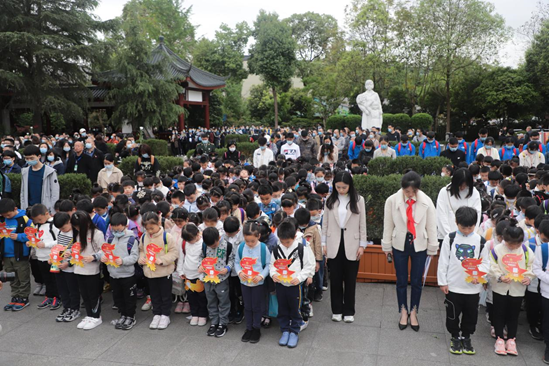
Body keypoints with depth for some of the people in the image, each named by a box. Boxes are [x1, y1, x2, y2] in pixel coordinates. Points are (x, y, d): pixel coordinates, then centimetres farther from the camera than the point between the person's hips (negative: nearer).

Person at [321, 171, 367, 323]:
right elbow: (325, 223, 5)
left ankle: (348, 311, 20)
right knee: (335, 279, 8)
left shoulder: (358, 200, -3)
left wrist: (362, 245, -2)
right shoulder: (330, 200, 1)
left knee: (350, 279, 8)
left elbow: (362, 224, 0)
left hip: (351, 245, -1)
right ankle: (337, 310, 22)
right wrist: (323, 243, 2)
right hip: (334, 244, 1)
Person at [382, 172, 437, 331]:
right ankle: (403, 312, 28)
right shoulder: (392, 201, -13)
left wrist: (432, 248, 2)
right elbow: (388, 225, -3)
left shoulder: (426, 202, -10)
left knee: (416, 282, 10)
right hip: (400, 245, 0)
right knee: (401, 281, 11)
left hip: (419, 246, 0)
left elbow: (431, 226, -2)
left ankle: (413, 312, 28)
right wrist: (387, 247, 3)